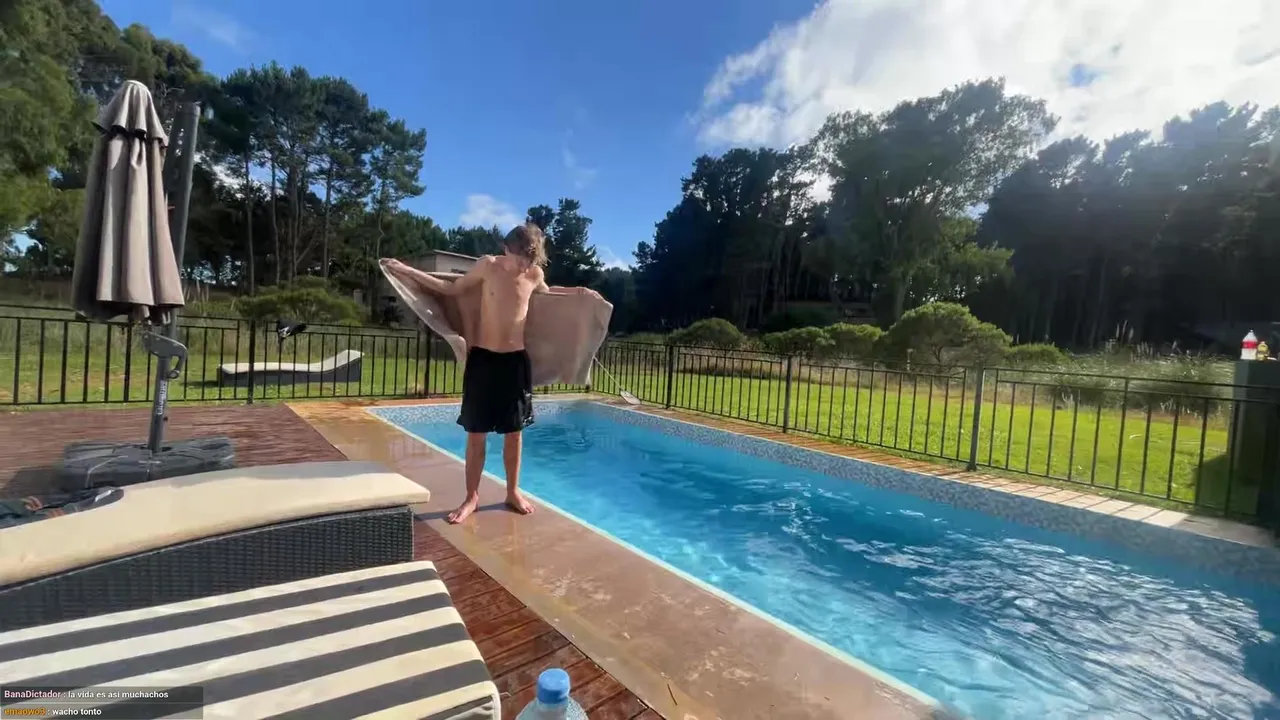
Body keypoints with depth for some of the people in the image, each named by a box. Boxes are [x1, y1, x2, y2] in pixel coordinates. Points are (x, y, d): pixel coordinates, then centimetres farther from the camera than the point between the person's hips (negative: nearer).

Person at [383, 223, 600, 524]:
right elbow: (451, 288, 8)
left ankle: (513, 491, 25)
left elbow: (545, 292, 26)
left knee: (514, 431, 9)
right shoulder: (488, 265, -5)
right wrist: (406, 270, 5)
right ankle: (472, 497, 18)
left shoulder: (535, 274, 1)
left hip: (516, 360, 2)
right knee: (476, 434, 3)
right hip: (482, 358, -1)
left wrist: (577, 292, 17)